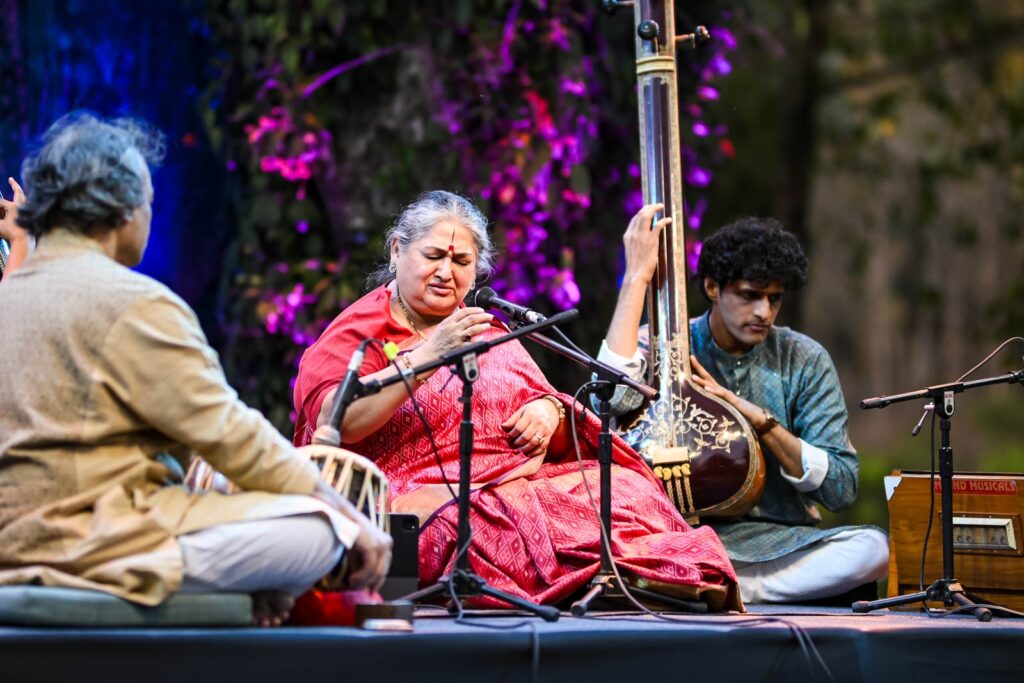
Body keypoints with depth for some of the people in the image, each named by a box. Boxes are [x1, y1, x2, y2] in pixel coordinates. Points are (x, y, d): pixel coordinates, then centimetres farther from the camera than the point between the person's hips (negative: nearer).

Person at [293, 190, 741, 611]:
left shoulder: (490, 333, 27)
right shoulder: (358, 332, 7)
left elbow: (561, 440, 29)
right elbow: (333, 419, -14)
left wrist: (550, 412, 3)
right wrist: (429, 356, -17)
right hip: (425, 496, -6)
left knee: (622, 488, -21)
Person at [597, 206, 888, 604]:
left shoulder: (804, 361, 5)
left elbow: (841, 489, 0)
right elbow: (611, 397, -23)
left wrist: (759, 419, -12)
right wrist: (637, 277, -16)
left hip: (781, 539, 3)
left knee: (872, 547, -29)